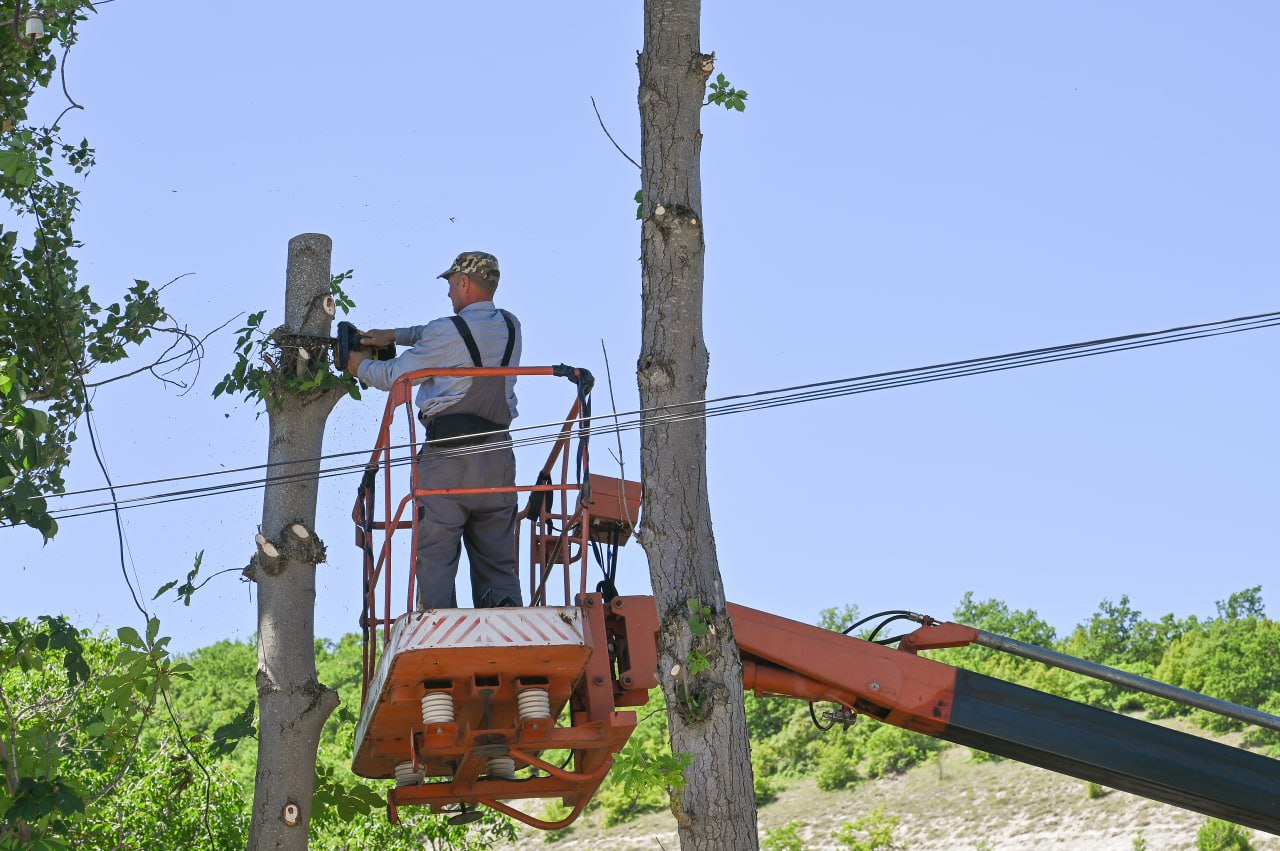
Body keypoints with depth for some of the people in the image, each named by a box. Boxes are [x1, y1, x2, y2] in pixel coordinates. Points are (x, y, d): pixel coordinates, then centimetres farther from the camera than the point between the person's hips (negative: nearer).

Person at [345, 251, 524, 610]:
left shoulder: (447, 332, -8)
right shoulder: (510, 327, 11)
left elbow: (394, 376, 4)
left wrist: (361, 366, 23)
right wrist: (395, 334, 27)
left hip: (448, 455, -5)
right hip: (499, 454, 6)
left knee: (435, 557, -3)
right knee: (498, 564, 6)